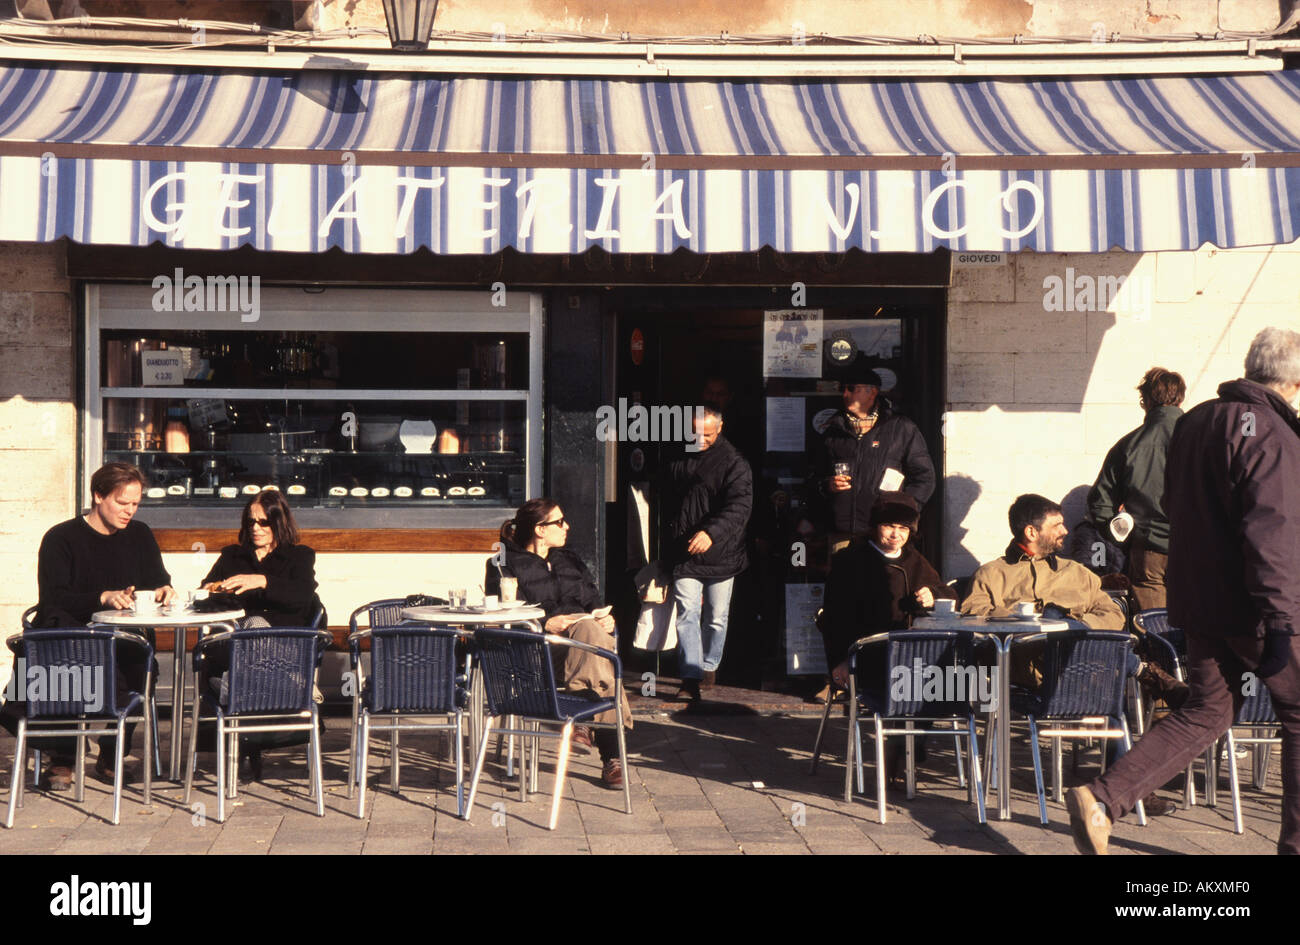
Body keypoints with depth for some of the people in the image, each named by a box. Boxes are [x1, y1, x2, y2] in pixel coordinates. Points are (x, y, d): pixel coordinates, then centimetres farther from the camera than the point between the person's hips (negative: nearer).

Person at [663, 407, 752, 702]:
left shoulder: (734, 463, -6)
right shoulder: (677, 461, 7)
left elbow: (739, 507, -17)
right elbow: (667, 503, 19)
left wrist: (711, 532, -31)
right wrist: (668, 544, 17)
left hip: (721, 555, -2)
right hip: (684, 555, 2)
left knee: (716, 618, 10)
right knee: (687, 614, -8)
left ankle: (709, 666, 30)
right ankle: (691, 679, -10)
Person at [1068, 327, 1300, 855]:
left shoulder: (1194, 421, 10)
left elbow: (1174, 506, 21)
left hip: (1197, 603, 8)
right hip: (1251, 608, -8)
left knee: (1207, 712, 13)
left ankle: (1101, 800, 1)